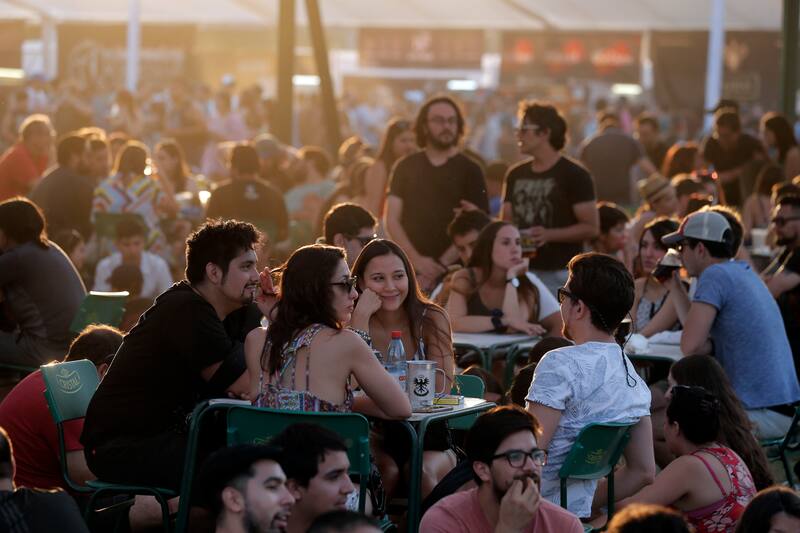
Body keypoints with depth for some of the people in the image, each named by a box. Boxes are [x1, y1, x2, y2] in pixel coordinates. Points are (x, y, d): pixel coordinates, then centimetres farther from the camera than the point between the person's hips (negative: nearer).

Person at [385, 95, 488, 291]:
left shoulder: (470, 170, 5)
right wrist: (416, 260, -11)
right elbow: (391, 220, 4)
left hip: (454, 270, -1)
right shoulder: (406, 167, 9)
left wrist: (442, 265, -12)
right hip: (409, 268, 1)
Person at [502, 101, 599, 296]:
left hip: (560, 274, -5)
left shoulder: (574, 175, -4)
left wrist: (549, 234, -20)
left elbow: (591, 227, -7)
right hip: (522, 271, 5)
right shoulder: (515, 175, 14)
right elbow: (507, 221, 21)